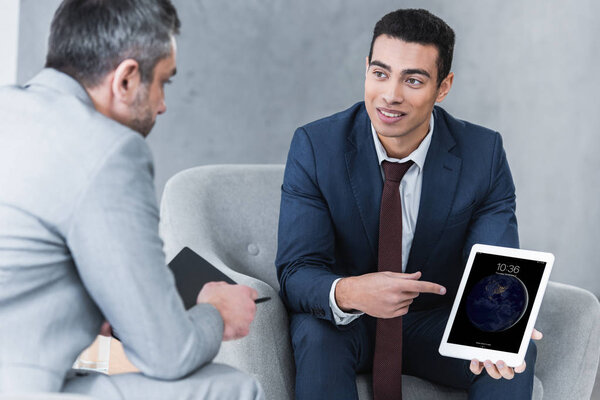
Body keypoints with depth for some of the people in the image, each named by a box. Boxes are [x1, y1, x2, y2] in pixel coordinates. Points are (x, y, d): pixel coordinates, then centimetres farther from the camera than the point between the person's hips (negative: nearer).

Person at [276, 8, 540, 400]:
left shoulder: (484, 154, -12)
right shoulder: (314, 147, -15)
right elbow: (296, 273, -20)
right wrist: (348, 292, -45)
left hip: (436, 321, 1)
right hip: (342, 317, -1)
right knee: (316, 336, -34)